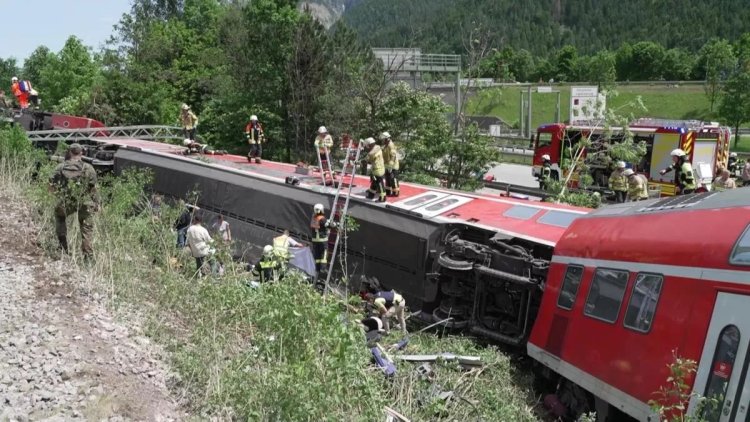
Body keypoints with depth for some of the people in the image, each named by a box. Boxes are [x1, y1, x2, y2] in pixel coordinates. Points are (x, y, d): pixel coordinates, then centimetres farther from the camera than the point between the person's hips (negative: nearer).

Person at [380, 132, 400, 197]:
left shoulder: (391, 145, -18)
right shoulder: (385, 146, 13)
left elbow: (393, 156, -23)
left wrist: (390, 166, -25)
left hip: (392, 166, -10)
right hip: (387, 166, 10)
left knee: (393, 179, -5)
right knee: (388, 179, 16)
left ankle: (396, 192, 1)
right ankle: (388, 191, 26)